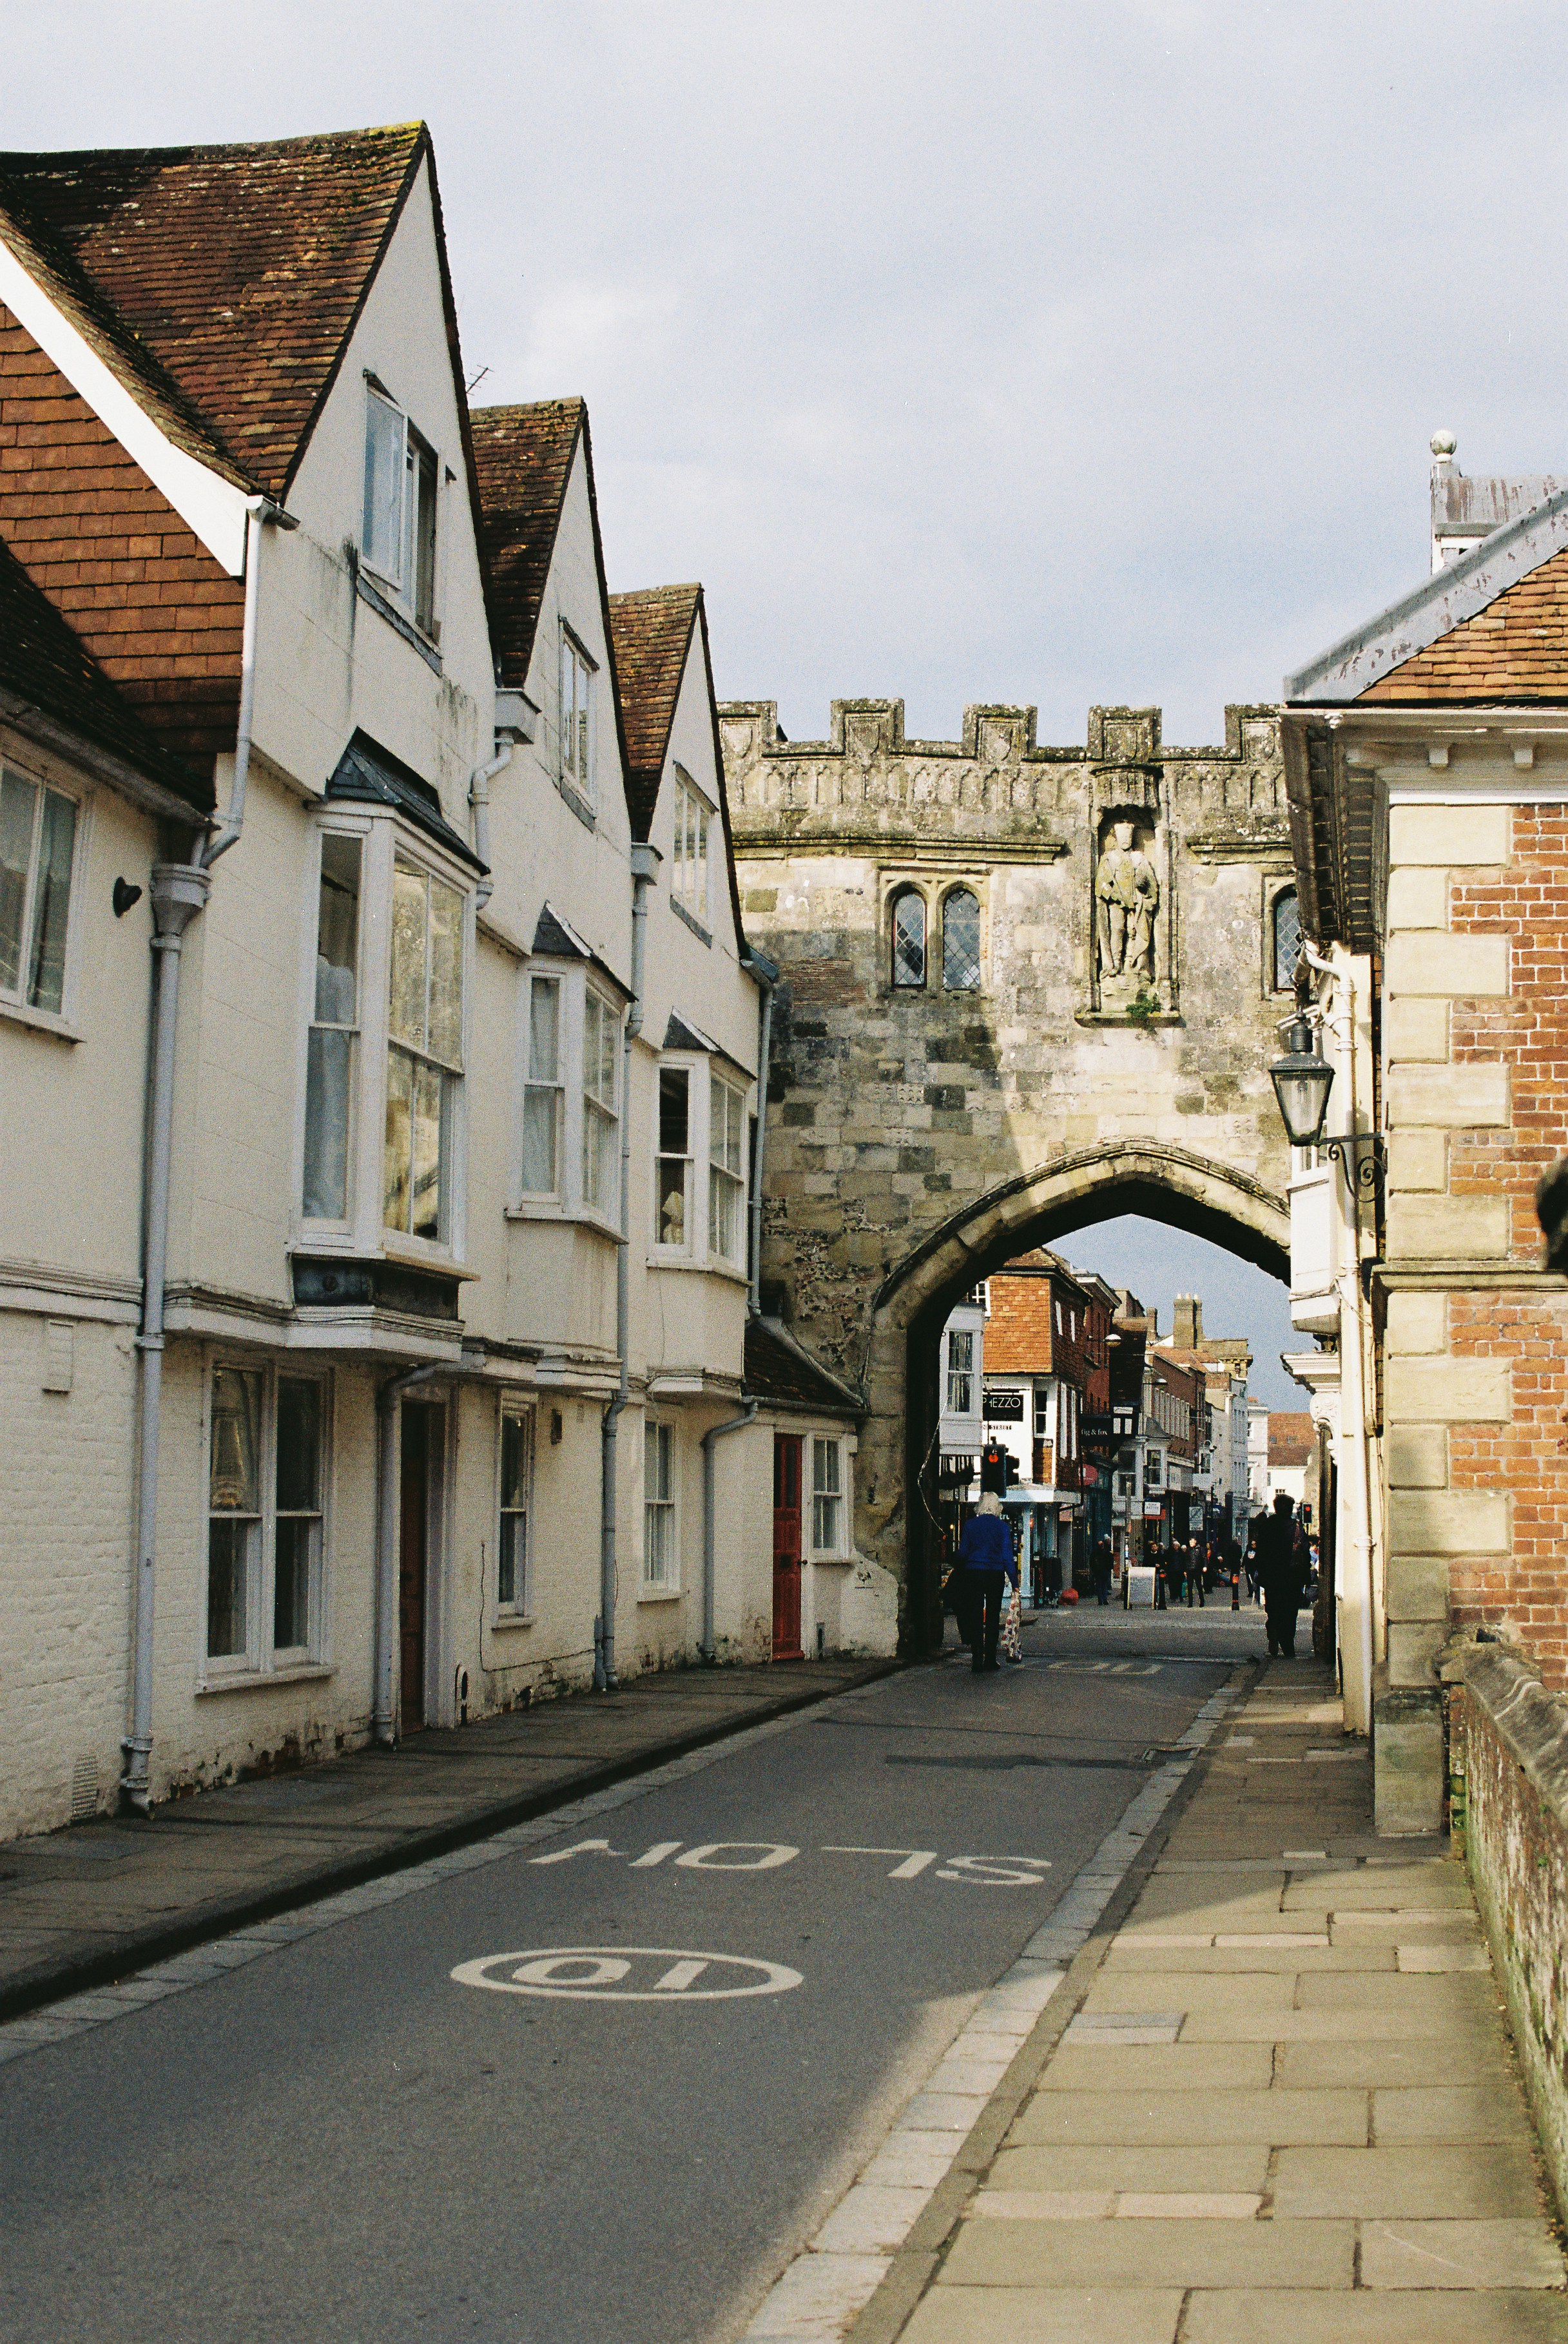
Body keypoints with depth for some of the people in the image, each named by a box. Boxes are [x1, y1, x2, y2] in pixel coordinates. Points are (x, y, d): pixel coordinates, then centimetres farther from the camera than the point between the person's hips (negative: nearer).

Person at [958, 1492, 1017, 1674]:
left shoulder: (970, 1525, 0)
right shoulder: (1002, 1527, -4)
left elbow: (962, 1552, 3)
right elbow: (1007, 1556, -5)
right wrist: (1014, 1582, -2)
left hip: (974, 1573, 1)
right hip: (995, 1574, -1)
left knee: (975, 1617, 4)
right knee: (993, 1617, 8)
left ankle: (977, 1659, -1)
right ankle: (990, 1659, 8)